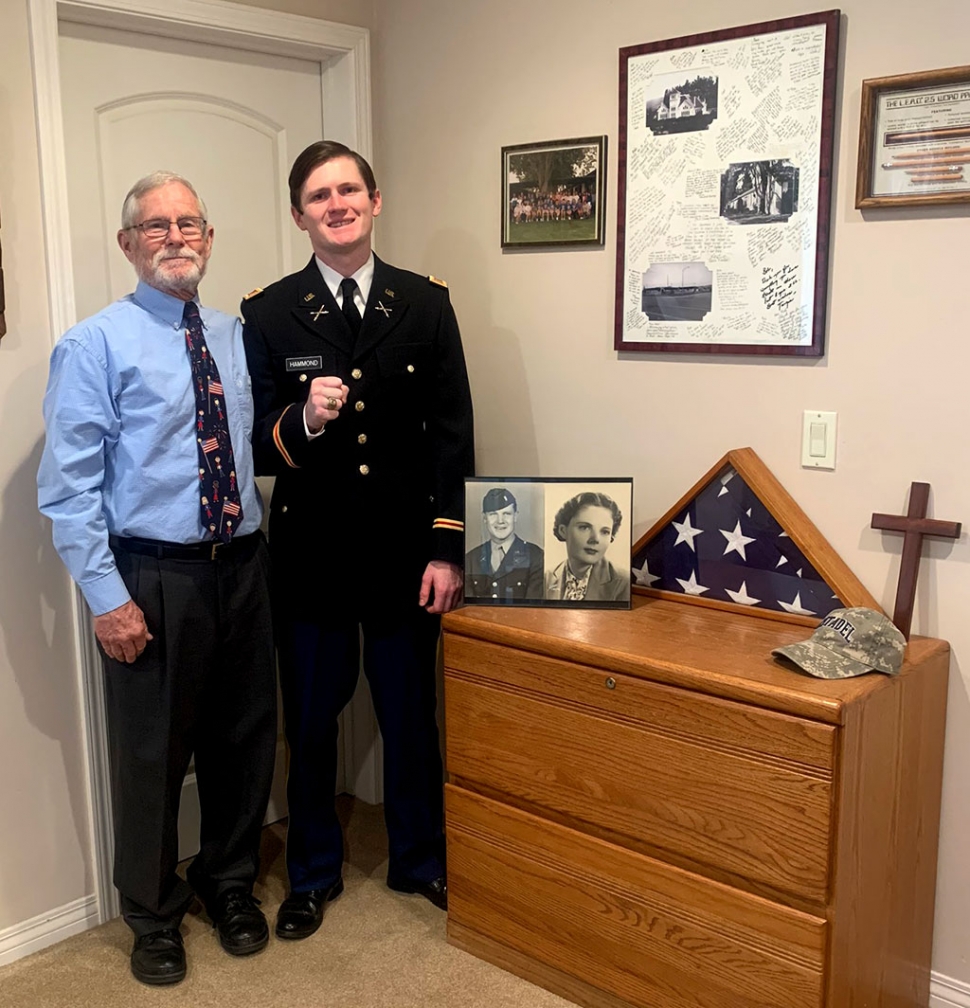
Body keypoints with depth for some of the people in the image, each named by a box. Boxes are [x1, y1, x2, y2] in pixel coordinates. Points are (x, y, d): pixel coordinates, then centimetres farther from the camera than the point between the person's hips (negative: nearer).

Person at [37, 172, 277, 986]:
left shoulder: (237, 337, 9)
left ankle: (230, 882, 41)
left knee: (244, 737, 17)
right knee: (152, 752, 9)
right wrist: (107, 596, -14)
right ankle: (154, 915, 33)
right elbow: (69, 486, -11)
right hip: (153, 577, -5)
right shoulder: (95, 345, -7)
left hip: (243, 565, 5)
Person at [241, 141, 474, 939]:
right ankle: (314, 872, 35)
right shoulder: (269, 314, -2)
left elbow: (452, 435, 0)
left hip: (405, 549, 1)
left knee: (411, 713, 14)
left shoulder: (425, 303, 1)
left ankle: (419, 859, 37)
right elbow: (257, 446, -3)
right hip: (311, 552, 0)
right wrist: (303, 421, -25)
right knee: (311, 718, 13)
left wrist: (446, 550, -5)